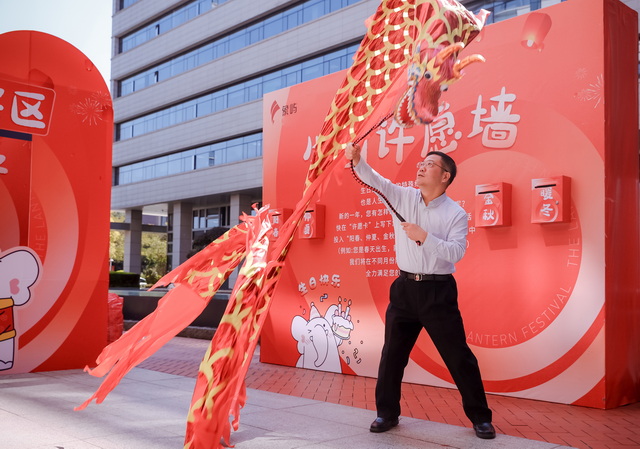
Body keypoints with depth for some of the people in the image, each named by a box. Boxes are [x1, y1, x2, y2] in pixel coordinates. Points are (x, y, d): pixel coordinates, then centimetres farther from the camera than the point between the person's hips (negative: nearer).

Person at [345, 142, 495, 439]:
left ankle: (480, 417, 19)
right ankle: (387, 413, 26)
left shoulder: (456, 214, -6)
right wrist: (357, 160, -27)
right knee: (392, 353, 10)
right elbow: (375, 180, -9)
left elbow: (456, 252, -16)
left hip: (438, 291, -3)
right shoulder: (403, 197, 4)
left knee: (458, 355, 3)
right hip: (405, 288, 4)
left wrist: (424, 237, -23)